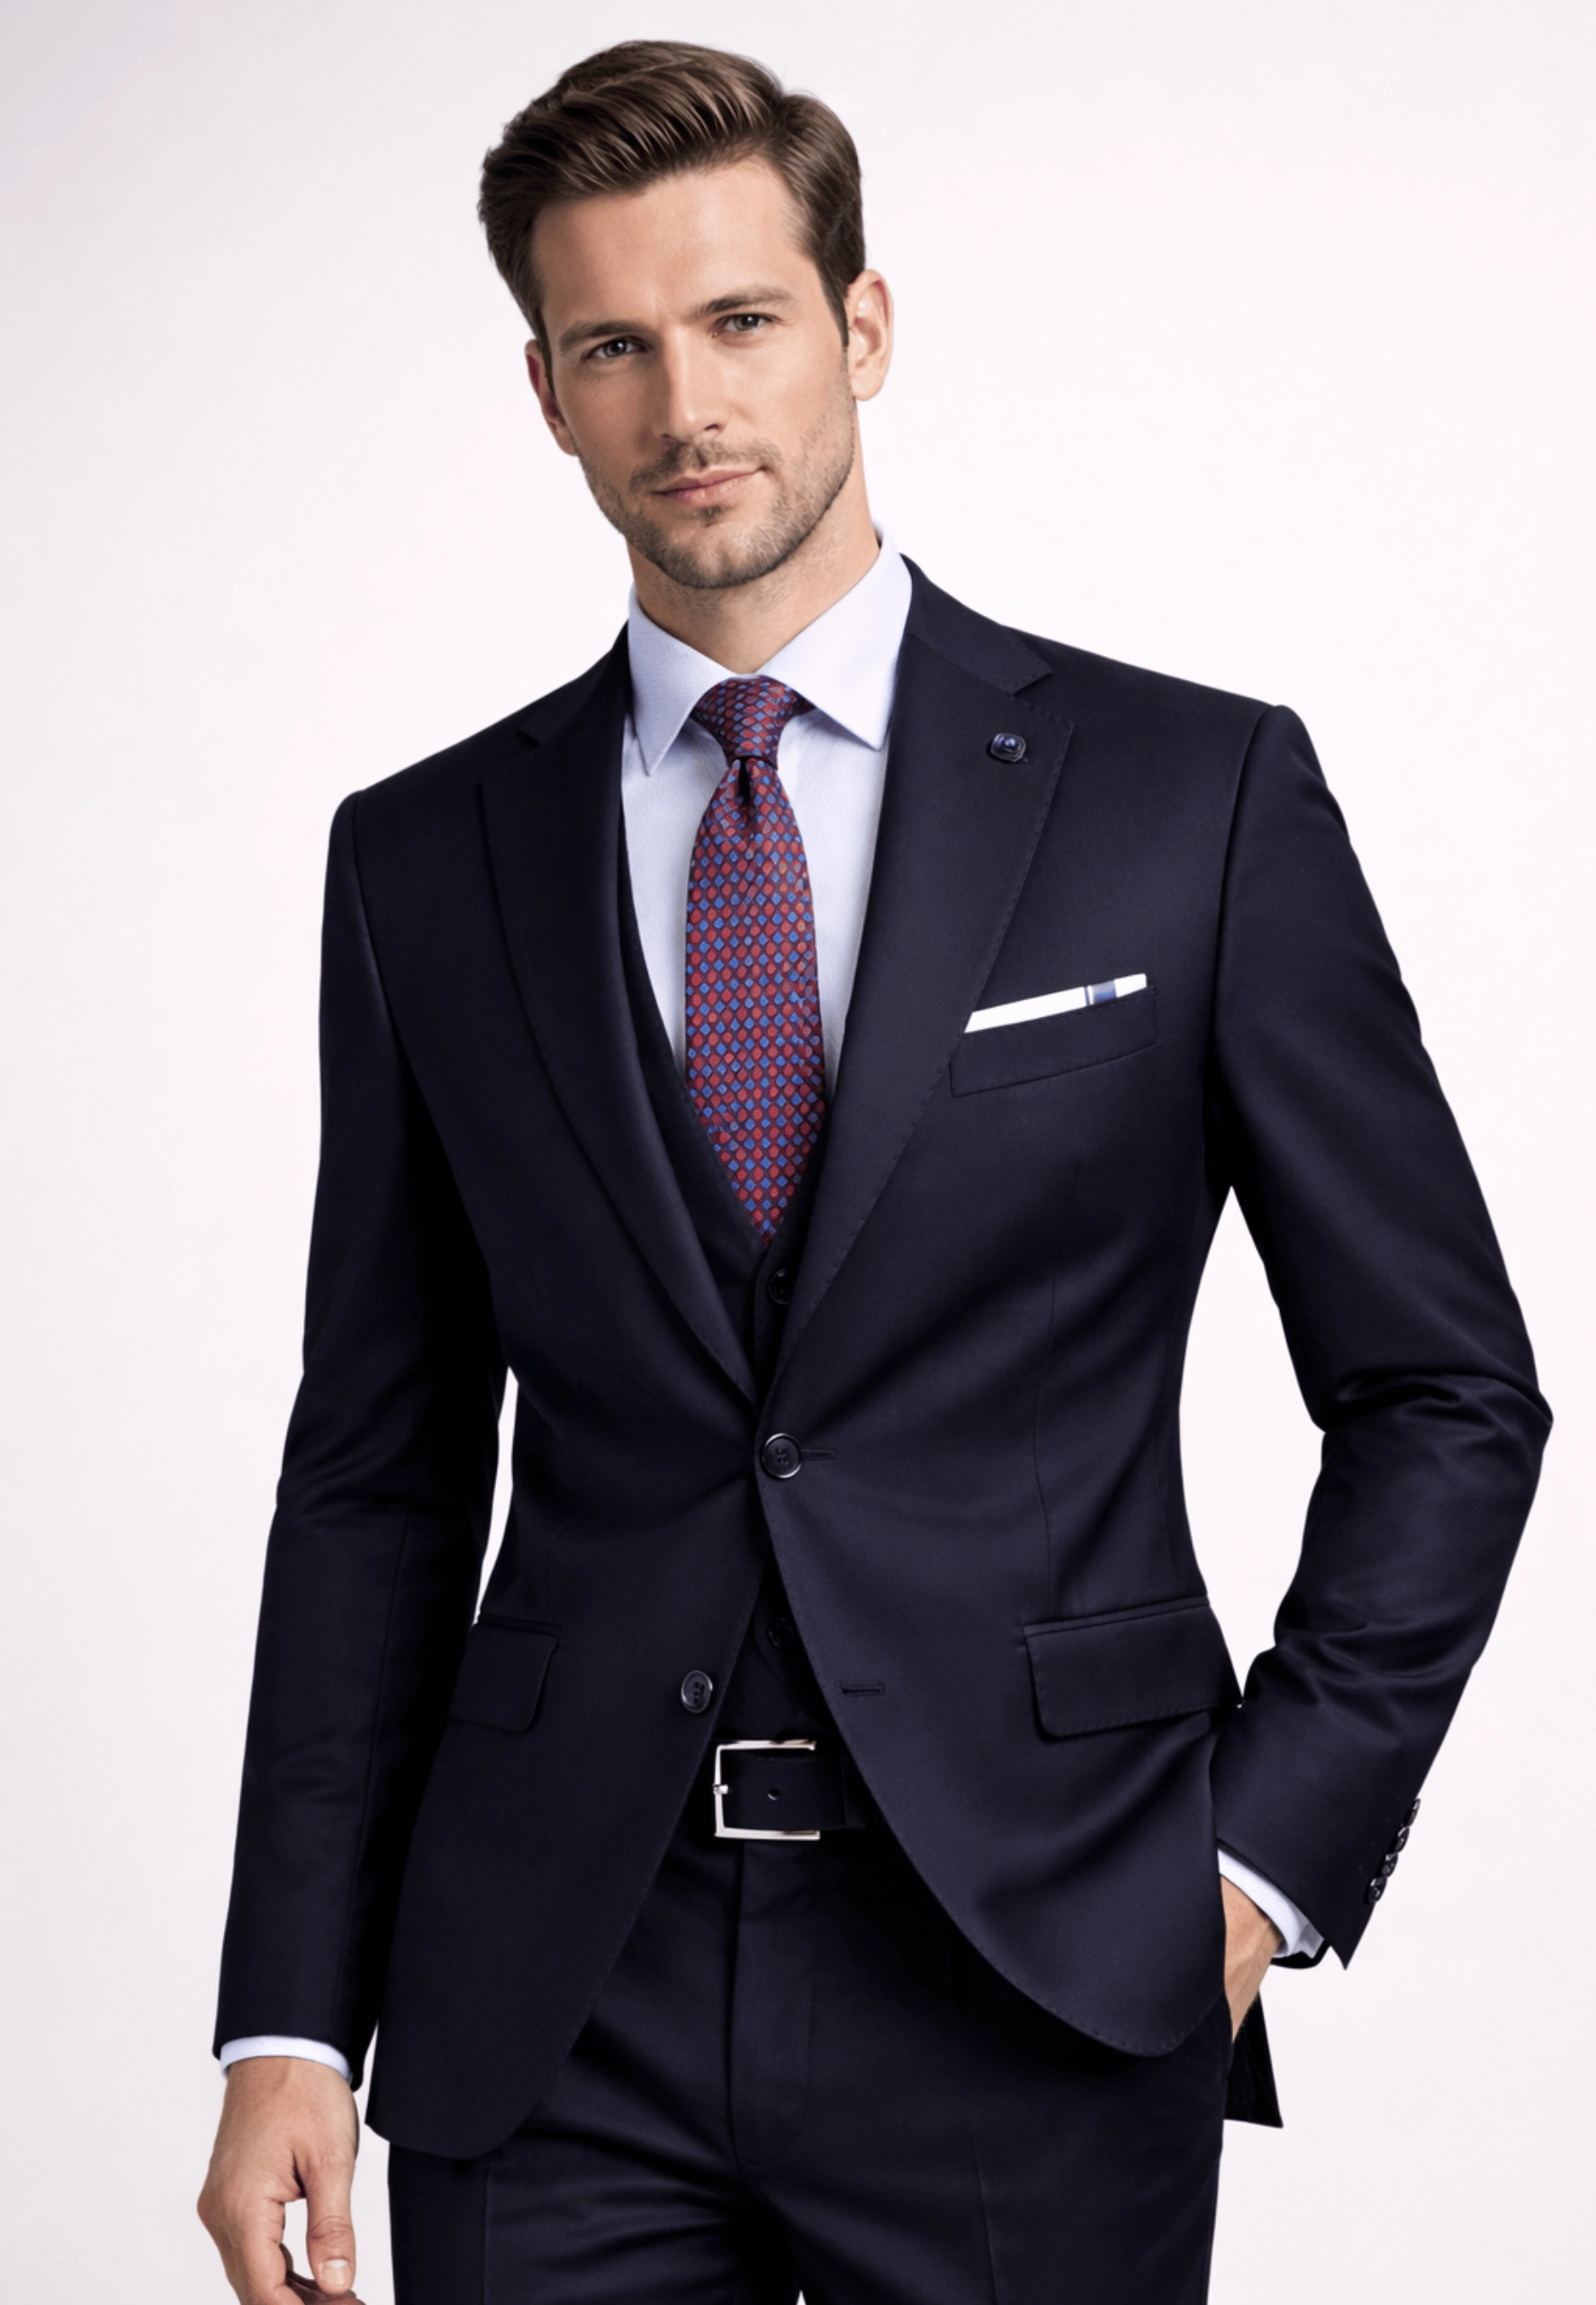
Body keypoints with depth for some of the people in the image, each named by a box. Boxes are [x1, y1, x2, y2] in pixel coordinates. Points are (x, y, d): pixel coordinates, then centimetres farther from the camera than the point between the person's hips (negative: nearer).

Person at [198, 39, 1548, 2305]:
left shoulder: (1197, 795, 0)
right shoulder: (427, 863, 6)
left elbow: (1444, 1389, 4)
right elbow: (380, 1475, 8)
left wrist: (1271, 1845, -5)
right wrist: (293, 2022, 3)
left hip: (1041, 1984, -1)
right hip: (556, 2026, 2)